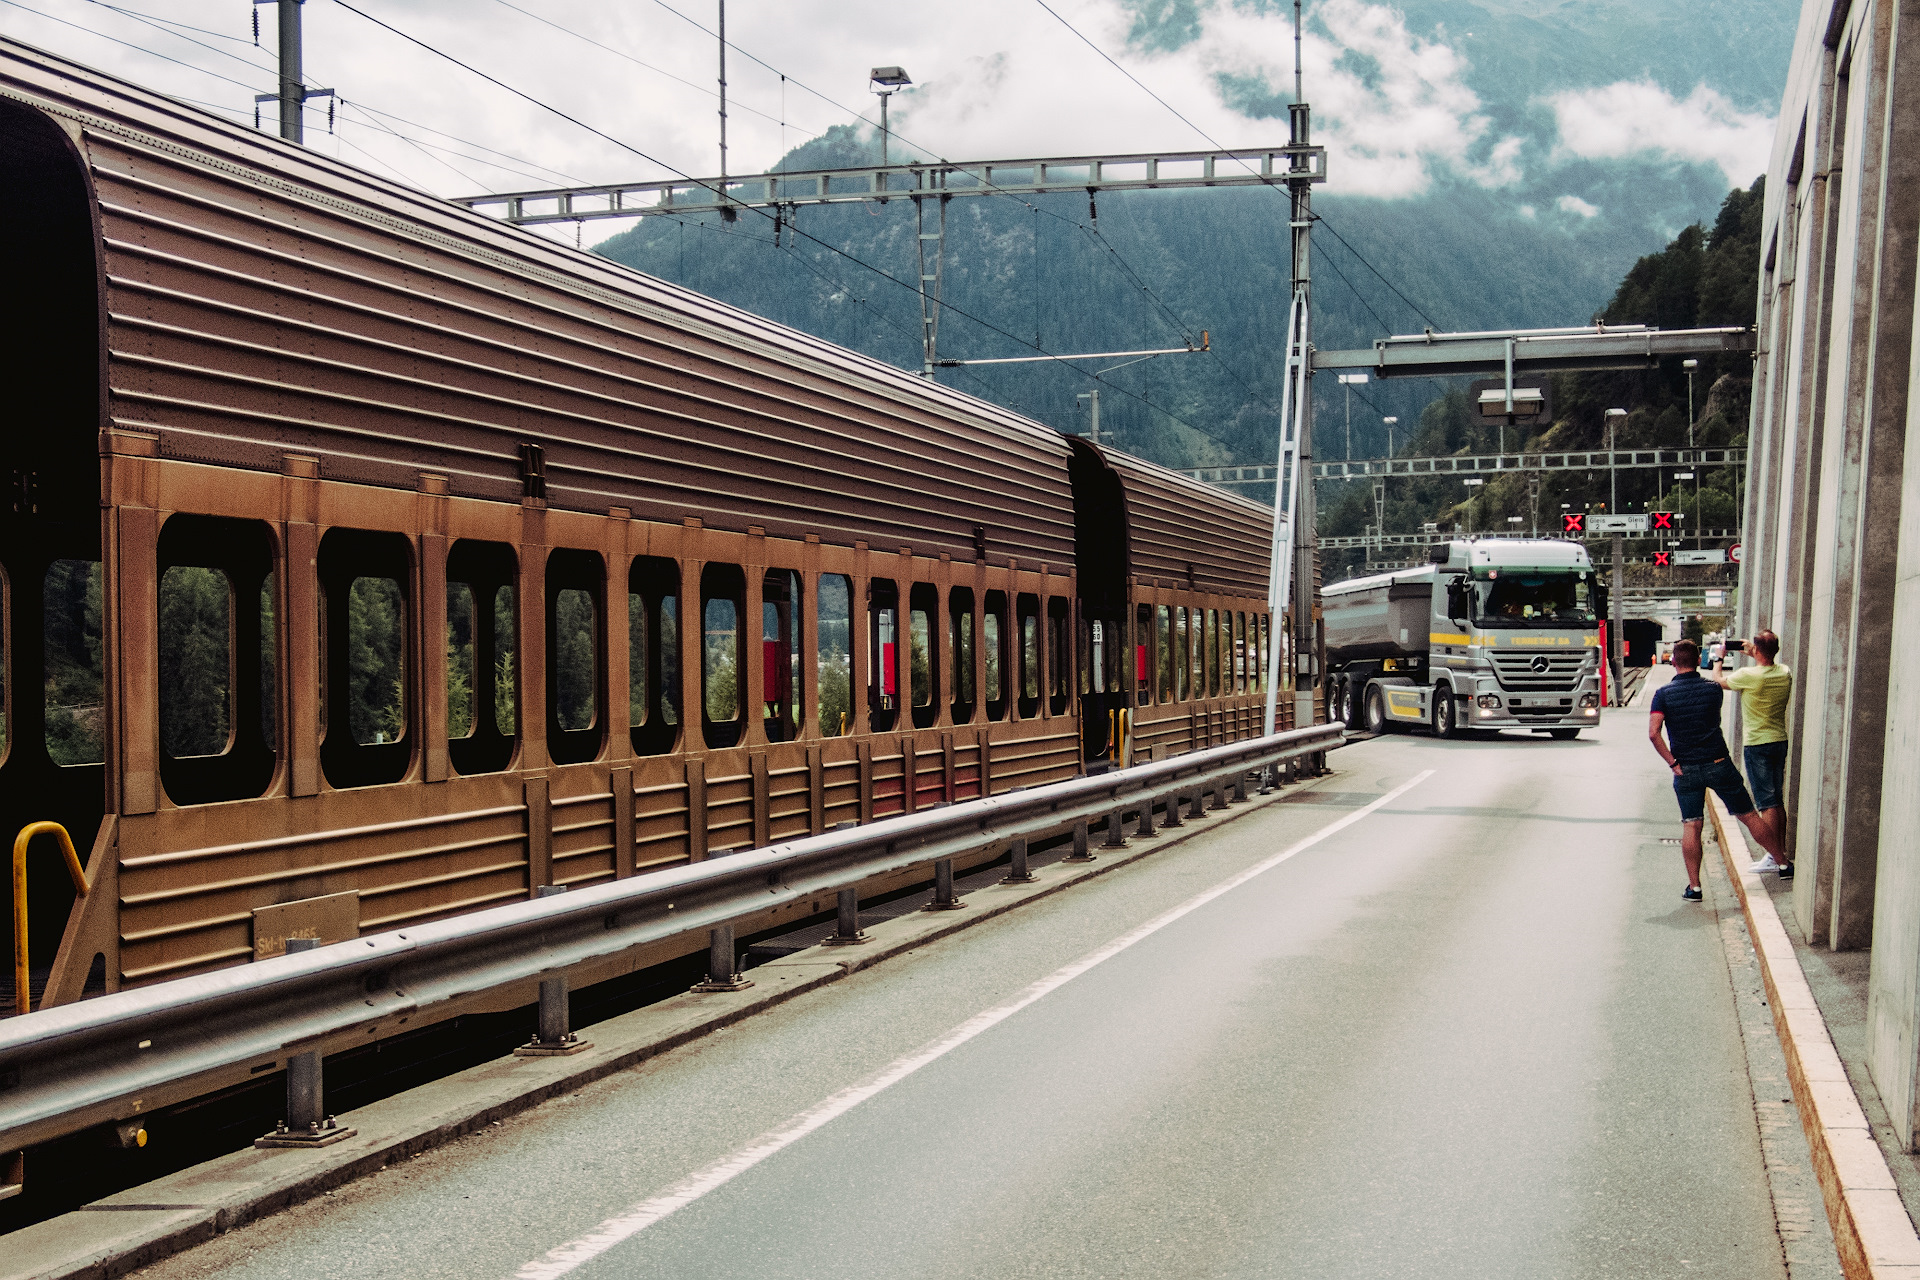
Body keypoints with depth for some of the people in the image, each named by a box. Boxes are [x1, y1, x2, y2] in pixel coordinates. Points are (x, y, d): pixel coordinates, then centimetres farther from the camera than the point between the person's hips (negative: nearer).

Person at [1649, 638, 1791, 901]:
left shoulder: (1663, 694, -6)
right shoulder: (1713, 689, -1)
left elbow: (1653, 733, -15)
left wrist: (1672, 762, -9)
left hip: (1686, 770, -1)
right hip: (1719, 764, 1)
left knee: (1691, 826, 4)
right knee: (1748, 816, 12)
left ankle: (1694, 886, 2)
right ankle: (1783, 864, 25)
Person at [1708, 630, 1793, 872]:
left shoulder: (1748, 675, -19)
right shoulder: (1785, 673, 0)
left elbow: (1717, 680, -1)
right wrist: (1752, 656, 26)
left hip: (1757, 745, -7)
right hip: (1780, 741, 7)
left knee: (1767, 804, -4)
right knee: (1778, 802, 15)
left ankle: (1774, 859, -3)